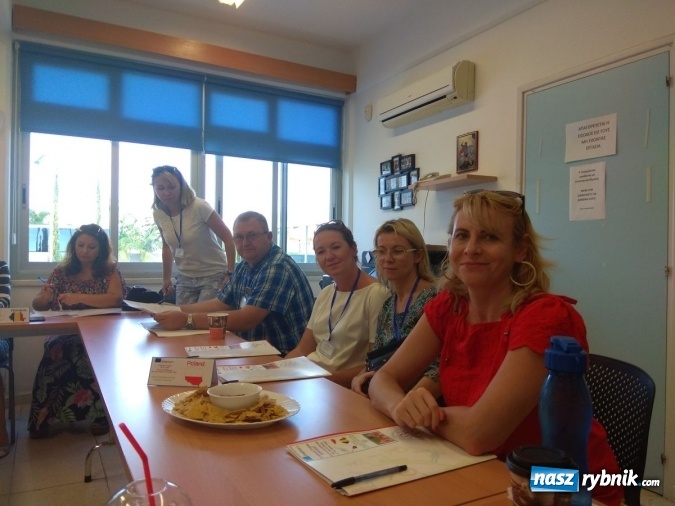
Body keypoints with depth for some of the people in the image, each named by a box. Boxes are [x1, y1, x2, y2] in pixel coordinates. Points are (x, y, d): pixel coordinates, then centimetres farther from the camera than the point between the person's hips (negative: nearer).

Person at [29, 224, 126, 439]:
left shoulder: (110, 270, 4)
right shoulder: (62, 271, 12)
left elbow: (116, 299, -14)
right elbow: (38, 305, 11)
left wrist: (79, 297, -24)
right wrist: (43, 298, -14)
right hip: (65, 336, 2)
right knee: (55, 353, -32)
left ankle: (100, 413, -17)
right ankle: (42, 418, -18)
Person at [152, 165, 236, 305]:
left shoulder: (199, 207, -19)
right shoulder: (158, 213, -2)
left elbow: (228, 238, -16)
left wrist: (230, 274, -19)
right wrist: (166, 278, 14)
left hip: (213, 276, -5)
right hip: (185, 278, 5)